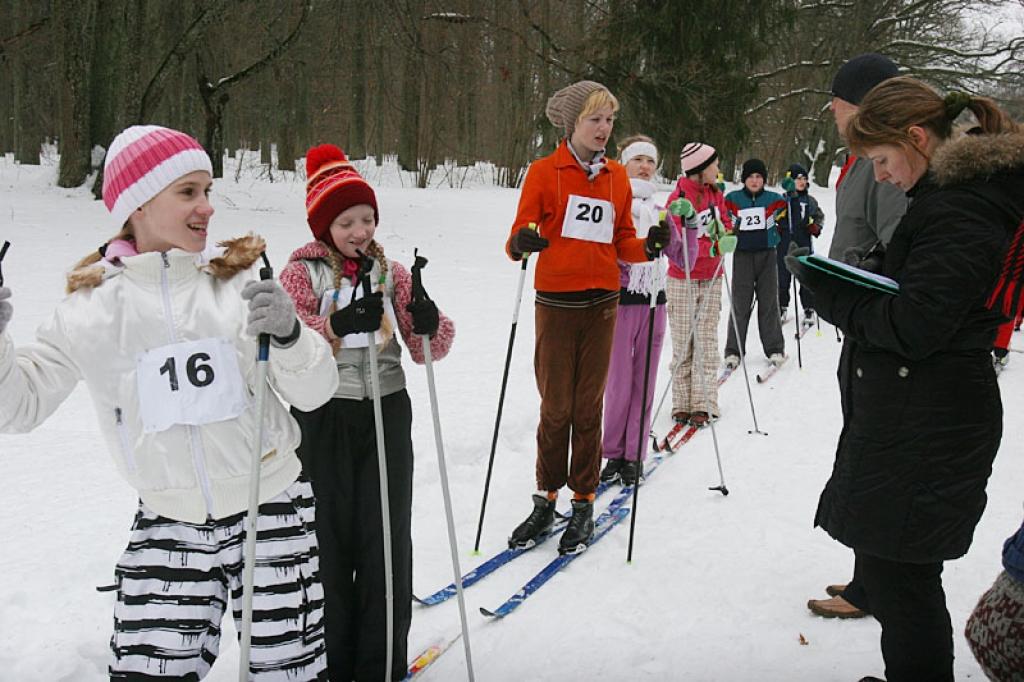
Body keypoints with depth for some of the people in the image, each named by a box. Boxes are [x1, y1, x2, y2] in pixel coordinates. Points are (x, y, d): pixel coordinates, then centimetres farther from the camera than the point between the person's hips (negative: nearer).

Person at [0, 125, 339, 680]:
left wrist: (288, 334, -25)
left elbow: (314, 393, -5)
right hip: (167, 527, 1)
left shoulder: (237, 281, -4)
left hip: (271, 513, 0)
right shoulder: (90, 306, -1)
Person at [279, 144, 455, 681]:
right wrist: (336, 325, -31)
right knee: (330, 536, 4)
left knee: (387, 537, 5)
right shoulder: (302, 271, 0)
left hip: (386, 414, 3)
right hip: (324, 418, -2)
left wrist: (432, 327, -17)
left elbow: (427, 349, 5)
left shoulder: (391, 272, 9)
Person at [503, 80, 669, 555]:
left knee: (589, 407, 6)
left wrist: (648, 247, -8)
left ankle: (584, 503, 16)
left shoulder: (616, 177, 11)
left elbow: (622, 244, 13)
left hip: (602, 303, 3)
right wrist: (522, 243, -26)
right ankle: (546, 500, 16)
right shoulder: (544, 172, -1)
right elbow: (516, 241, -3)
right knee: (556, 407, 1)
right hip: (556, 303, -3)